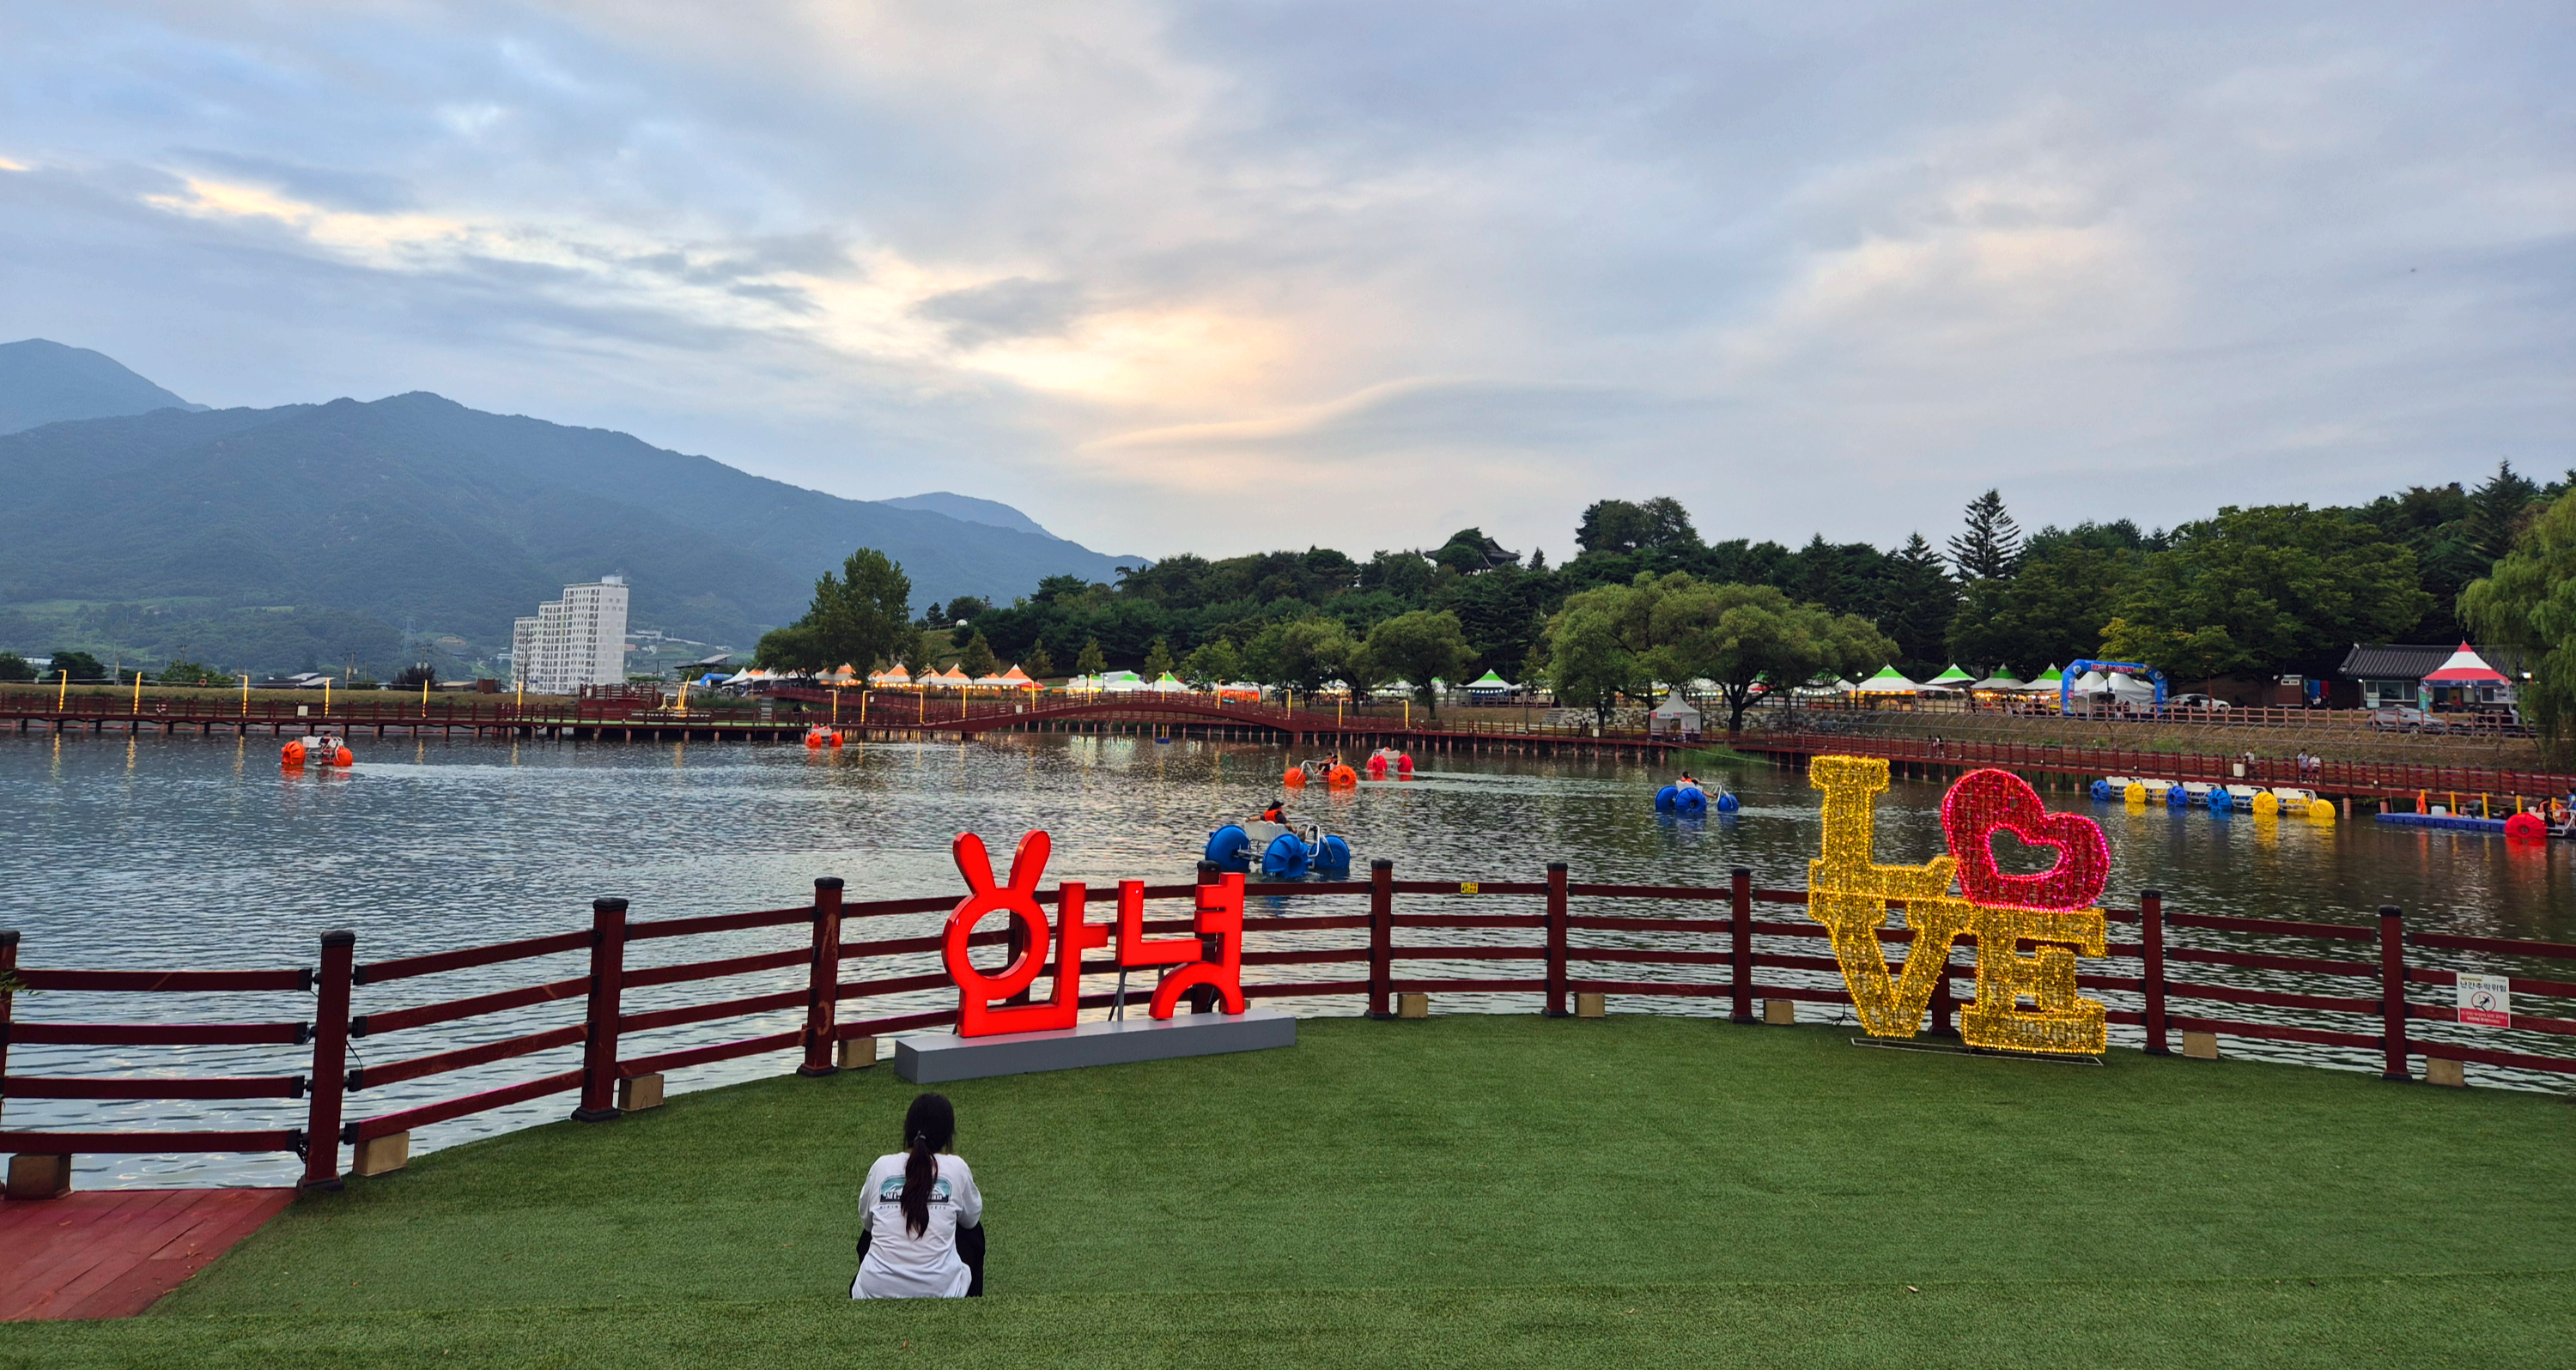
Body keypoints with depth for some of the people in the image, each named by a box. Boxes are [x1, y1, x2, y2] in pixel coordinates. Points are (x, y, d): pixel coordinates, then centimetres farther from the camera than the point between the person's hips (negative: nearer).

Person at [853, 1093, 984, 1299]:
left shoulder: (882, 1166, 4)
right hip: (938, 1291, -2)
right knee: (972, 1232, 30)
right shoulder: (956, 1167, 0)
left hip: (875, 1292, 2)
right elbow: (972, 1217, 19)